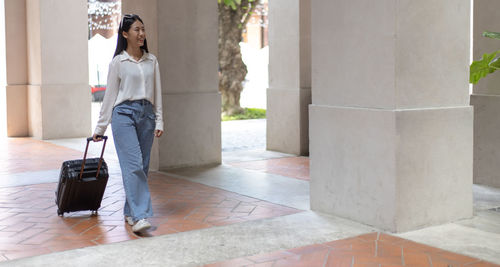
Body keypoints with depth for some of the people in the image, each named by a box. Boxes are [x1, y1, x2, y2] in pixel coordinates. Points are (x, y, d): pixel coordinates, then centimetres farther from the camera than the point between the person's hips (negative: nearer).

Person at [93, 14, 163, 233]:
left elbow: (157, 93, 14)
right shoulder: (118, 62, 2)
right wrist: (100, 127, 4)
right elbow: (110, 95, 4)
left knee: (142, 166, 5)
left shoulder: (152, 61, 12)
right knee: (133, 165, -15)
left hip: (146, 115, 4)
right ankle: (140, 216, -20)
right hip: (124, 114, -4)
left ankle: (130, 212, 18)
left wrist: (159, 121, 7)